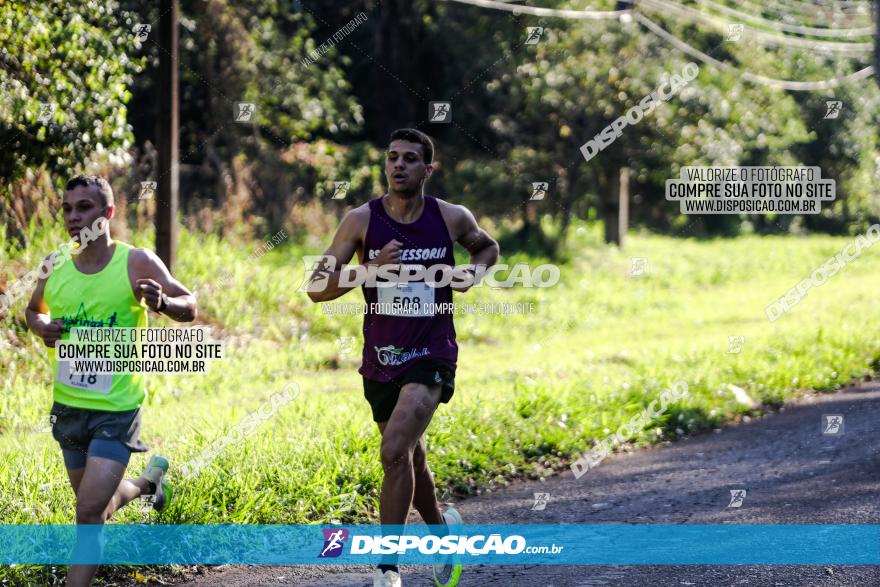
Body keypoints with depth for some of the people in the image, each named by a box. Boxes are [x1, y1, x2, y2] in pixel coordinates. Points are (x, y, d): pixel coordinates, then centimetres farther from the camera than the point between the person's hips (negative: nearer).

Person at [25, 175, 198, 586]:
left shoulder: (136, 263, -11)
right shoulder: (54, 267, 0)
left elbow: (189, 308, -3)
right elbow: (34, 310, 19)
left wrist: (162, 302, -26)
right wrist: (41, 327, -5)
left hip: (116, 409, -5)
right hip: (68, 407, 5)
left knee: (90, 512, -16)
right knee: (99, 505, 22)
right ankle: (148, 480, 53)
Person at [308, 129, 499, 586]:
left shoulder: (452, 218, -4)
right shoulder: (362, 220, -6)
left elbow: (487, 247, 19)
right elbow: (317, 289, -8)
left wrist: (473, 274, -3)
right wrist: (371, 268, -23)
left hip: (431, 355, -3)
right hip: (380, 360, 3)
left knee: (395, 451, -22)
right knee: (411, 460, 17)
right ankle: (442, 527, 47)